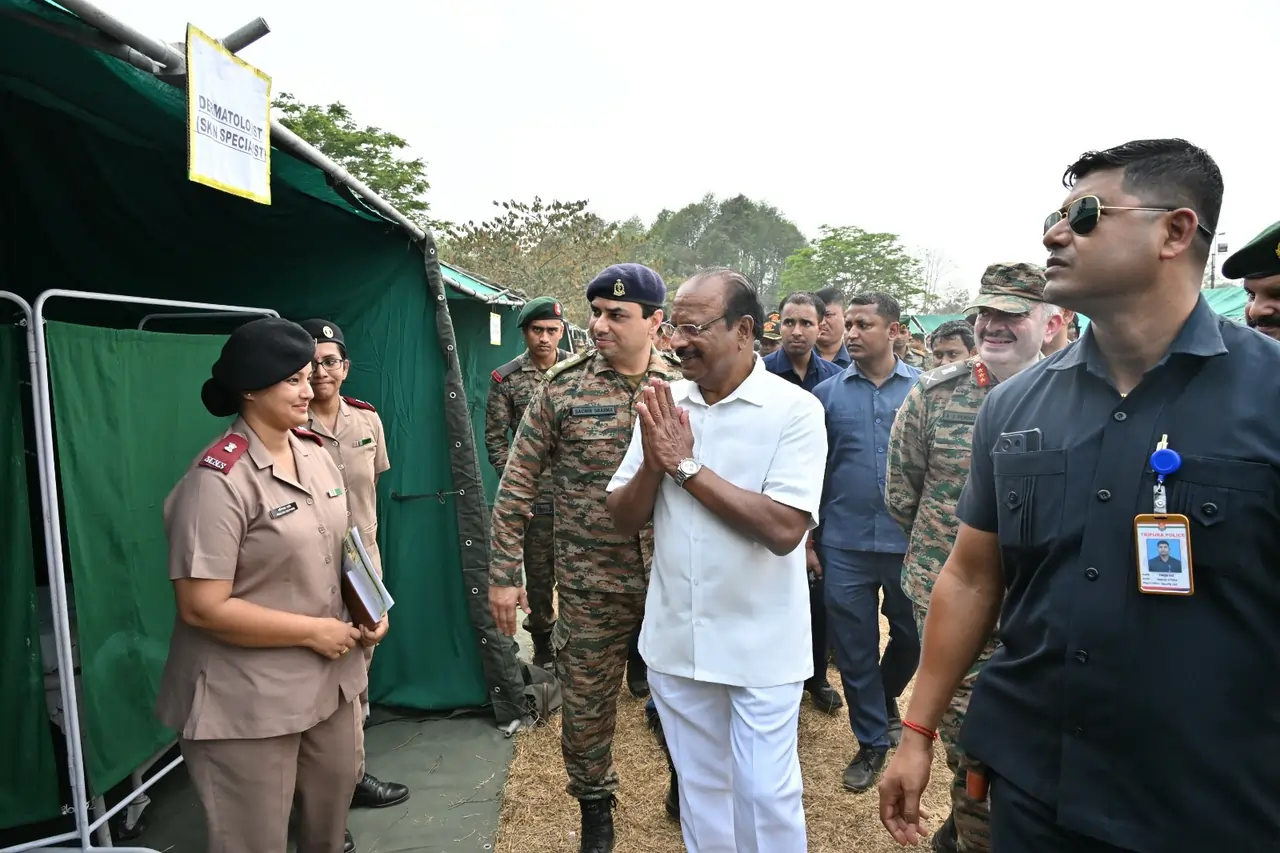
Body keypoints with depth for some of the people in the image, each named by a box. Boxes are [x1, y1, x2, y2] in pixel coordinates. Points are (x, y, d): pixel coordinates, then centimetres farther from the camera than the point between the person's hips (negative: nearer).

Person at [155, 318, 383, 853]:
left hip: (327, 676, 7)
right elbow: (202, 607, -23)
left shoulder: (315, 454, 3)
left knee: (335, 796, 26)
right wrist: (313, 631, -18)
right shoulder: (219, 481, -22)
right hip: (248, 701, -7)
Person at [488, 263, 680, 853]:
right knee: (587, 704, 13)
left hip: (675, 577, 1)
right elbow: (517, 484, -2)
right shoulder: (562, 388, -5)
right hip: (591, 584, -1)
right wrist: (503, 573, -4)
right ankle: (594, 804, 39)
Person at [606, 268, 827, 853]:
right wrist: (653, 463, -18)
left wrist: (687, 464, -20)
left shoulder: (794, 409, -14)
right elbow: (624, 519, 2)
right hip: (675, 640, 5)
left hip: (760, 647, -4)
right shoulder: (663, 404, 1)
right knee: (699, 788, 21)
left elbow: (784, 529, -24)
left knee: (765, 796, 10)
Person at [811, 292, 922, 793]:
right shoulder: (827, 393, 2)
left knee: (912, 638, 15)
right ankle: (872, 741, 28)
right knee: (854, 648, 9)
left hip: (908, 541, 0)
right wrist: (807, 539, 1)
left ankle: (886, 700, 46)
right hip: (845, 545, 0)